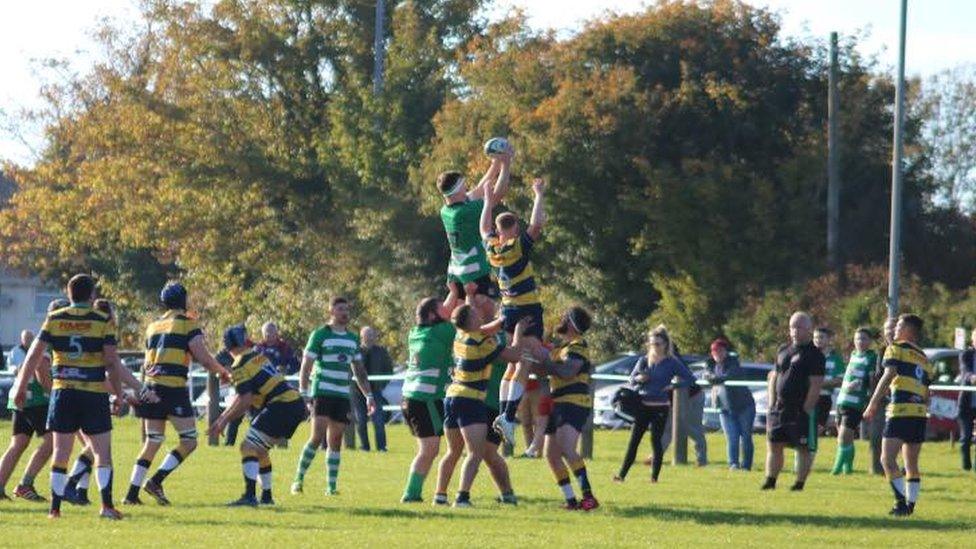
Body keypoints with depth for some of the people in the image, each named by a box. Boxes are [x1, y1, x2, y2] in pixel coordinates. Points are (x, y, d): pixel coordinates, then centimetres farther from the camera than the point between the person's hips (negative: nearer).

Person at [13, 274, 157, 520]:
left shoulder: (54, 319, 4)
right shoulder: (102, 322, -2)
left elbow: (34, 355, 1)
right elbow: (112, 362, -6)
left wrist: (21, 388, 8)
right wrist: (118, 393, 4)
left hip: (63, 391, 2)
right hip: (94, 393, -2)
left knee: (61, 451, 8)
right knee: (103, 451, 4)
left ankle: (55, 508, 4)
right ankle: (107, 504, -7)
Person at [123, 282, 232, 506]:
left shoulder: (153, 326, 17)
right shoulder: (188, 324, -2)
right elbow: (204, 358, -6)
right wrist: (223, 372, 9)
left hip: (151, 386, 7)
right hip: (174, 388, -7)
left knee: (152, 442, 14)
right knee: (189, 441, 1)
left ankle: (132, 493, 8)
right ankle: (156, 481, -11)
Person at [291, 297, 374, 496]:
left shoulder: (353, 338, 15)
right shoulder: (320, 335, -2)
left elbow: (359, 371, 21)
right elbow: (305, 367, -4)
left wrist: (369, 396, 15)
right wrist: (304, 395, -11)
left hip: (343, 395, 5)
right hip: (322, 392, -5)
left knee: (335, 441, 5)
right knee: (317, 437, -15)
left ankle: (332, 486, 8)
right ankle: (298, 479, -6)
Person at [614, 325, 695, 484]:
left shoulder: (672, 363, -1)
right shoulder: (643, 361, 9)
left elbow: (690, 378, -1)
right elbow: (632, 379, 13)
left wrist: (673, 386, -12)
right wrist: (638, 378, -9)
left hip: (660, 407, -3)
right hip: (642, 406, 3)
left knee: (656, 440, -4)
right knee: (634, 440, 1)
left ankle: (654, 476, 3)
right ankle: (622, 475, 1)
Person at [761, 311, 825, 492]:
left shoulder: (814, 355, -7)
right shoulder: (784, 351, 14)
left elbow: (815, 385, -12)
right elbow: (774, 378, 19)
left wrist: (806, 409, -16)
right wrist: (772, 404, 9)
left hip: (802, 410, -7)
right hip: (780, 408, 7)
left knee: (804, 449, -1)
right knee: (774, 445, 6)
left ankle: (800, 482, 4)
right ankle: (770, 480, 13)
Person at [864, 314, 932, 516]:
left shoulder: (896, 349, 2)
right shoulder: (924, 358, 22)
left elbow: (889, 375, -11)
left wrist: (873, 403, -12)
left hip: (900, 410, -7)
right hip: (920, 413, 7)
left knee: (888, 459, -11)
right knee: (912, 463, 14)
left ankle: (901, 501, -20)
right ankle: (911, 503, 12)